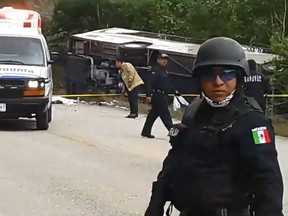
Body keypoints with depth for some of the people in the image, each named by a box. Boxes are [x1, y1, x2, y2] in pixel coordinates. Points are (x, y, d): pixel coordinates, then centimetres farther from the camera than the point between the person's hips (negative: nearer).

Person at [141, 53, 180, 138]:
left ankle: (146, 132, 17)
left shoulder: (164, 71, 18)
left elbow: (167, 83, 28)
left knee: (153, 114, 12)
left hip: (163, 96, 10)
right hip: (158, 95, -10)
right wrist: (148, 95, -26)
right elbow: (151, 83, -20)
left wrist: (174, 91, 23)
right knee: (165, 114, -7)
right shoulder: (155, 70, -13)